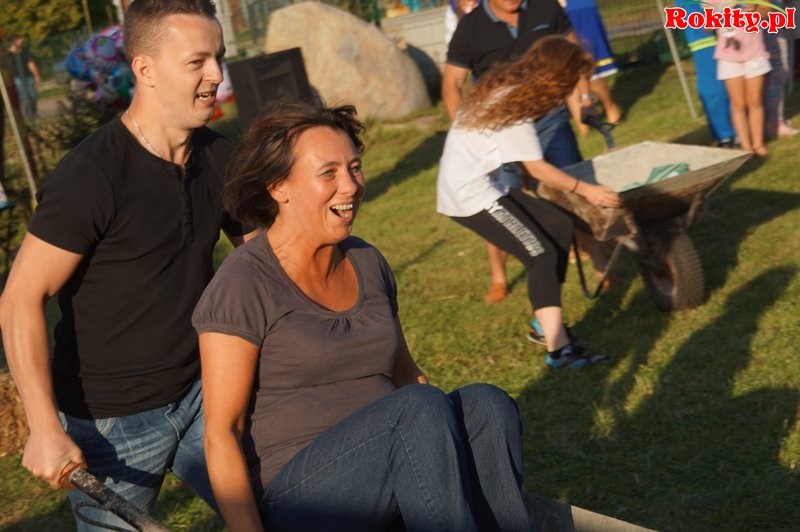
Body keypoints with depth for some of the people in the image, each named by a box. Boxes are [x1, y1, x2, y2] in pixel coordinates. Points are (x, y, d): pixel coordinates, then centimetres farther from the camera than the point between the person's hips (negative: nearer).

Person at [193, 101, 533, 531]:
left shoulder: (366, 263, 11)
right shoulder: (244, 285, -9)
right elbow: (221, 434, -11)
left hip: (389, 475, 6)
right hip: (296, 496, -6)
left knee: (484, 403, -22)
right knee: (419, 408, -31)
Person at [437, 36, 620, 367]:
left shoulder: (508, 85, 8)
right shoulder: (514, 106, -19)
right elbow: (536, 168, -13)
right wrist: (584, 190, -4)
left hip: (480, 184, 10)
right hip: (469, 195, -10)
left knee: (559, 227, 7)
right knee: (542, 255, -15)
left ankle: (548, 323, 11)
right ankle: (558, 349, -20)